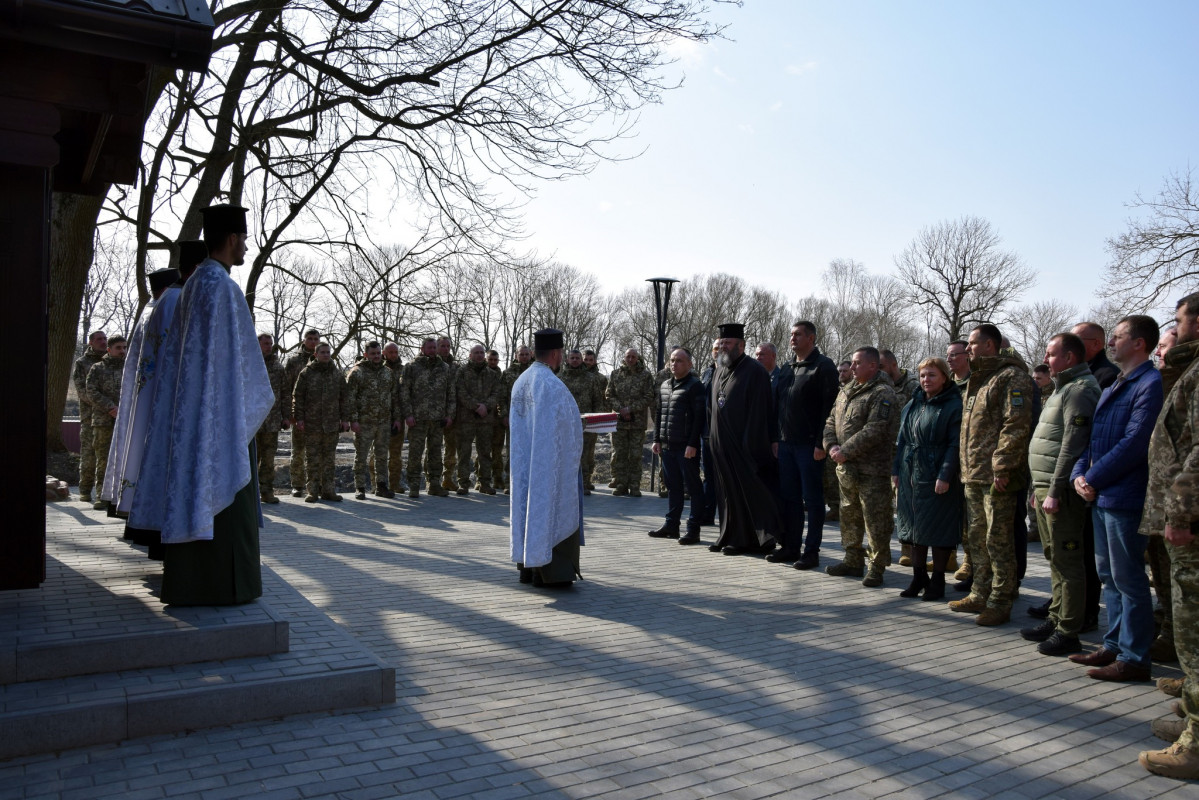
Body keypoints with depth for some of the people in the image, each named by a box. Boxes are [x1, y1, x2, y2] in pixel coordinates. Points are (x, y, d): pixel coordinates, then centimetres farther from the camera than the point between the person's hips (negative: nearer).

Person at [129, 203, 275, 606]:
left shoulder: (193, 283, 16)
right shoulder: (221, 285, -14)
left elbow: (178, 350, 18)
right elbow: (234, 354, -16)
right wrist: (256, 401, -8)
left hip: (191, 408, 10)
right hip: (221, 408, -10)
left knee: (192, 486, 11)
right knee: (222, 493, -5)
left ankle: (187, 583, 18)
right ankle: (222, 583, 0)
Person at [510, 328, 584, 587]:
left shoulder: (521, 381, 9)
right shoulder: (551, 385, -18)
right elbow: (557, 429, -19)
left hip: (524, 460, 9)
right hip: (552, 460, -9)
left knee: (529, 505, 14)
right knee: (553, 509, -2)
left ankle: (527, 566, 20)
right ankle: (551, 571, 1)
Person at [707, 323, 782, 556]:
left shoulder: (754, 372, -10)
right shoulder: (719, 371, 14)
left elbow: (758, 414, -14)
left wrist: (751, 446, -18)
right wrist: (712, 438, 15)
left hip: (743, 447, -7)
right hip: (722, 447, 8)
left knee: (747, 491, -1)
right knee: (728, 491, 12)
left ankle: (743, 540, 6)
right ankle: (730, 537, 20)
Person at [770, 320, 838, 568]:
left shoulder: (823, 366, -7)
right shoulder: (786, 369, 15)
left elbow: (829, 406, -13)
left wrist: (821, 443, -18)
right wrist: (776, 438, 10)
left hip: (809, 445, -7)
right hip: (786, 443, 7)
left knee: (812, 499, 1)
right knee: (789, 497, 11)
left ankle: (812, 551, 8)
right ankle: (791, 546, 20)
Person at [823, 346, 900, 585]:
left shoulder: (882, 395, -12)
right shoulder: (846, 392, 16)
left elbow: (873, 431, -21)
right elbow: (831, 421, 17)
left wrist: (845, 451, -18)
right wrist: (832, 446, -1)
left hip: (871, 471, -9)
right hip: (846, 468, 9)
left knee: (875, 520, -2)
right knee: (849, 516, 17)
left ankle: (877, 568, 7)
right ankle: (853, 561, 29)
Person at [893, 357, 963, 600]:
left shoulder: (954, 405, -7)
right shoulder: (912, 404, 13)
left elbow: (955, 444, -13)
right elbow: (902, 440, 16)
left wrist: (945, 476, -20)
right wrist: (896, 470, 9)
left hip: (936, 476, -6)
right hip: (910, 474, 7)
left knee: (938, 528, 0)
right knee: (913, 525, 11)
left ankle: (938, 579, 12)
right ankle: (919, 577, 22)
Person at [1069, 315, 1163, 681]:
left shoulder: (1151, 384, -12)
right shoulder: (1112, 387, 18)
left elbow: (1133, 444, -19)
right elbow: (1093, 438, 17)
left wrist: (1093, 479, -14)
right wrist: (1080, 474, 1)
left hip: (1124, 496, -9)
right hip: (1101, 496, 9)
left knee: (1128, 578, -2)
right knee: (1108, 574, 15)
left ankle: (1134, 658, 7)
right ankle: (1115, 644, 26)